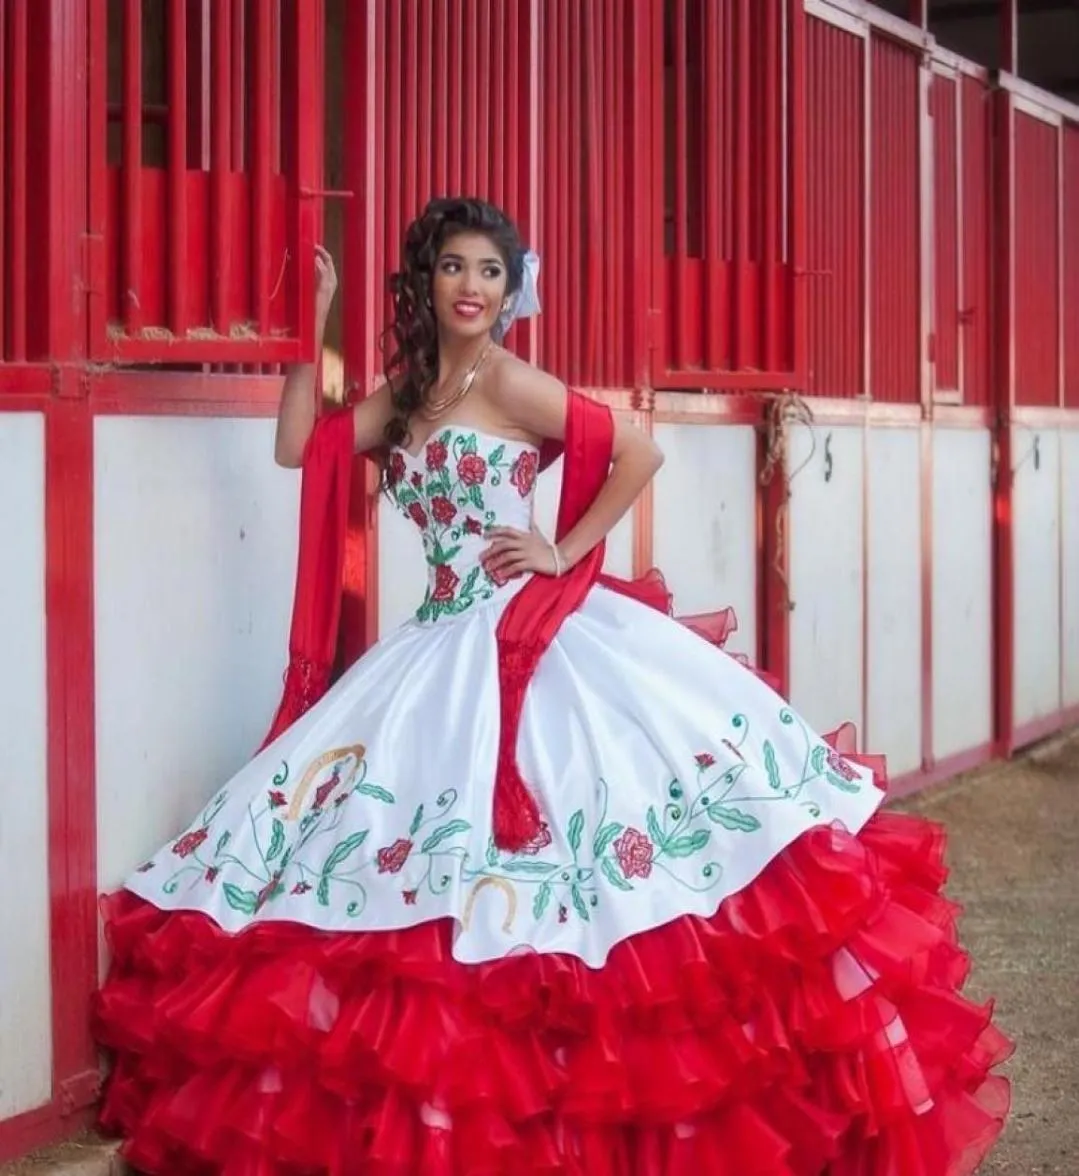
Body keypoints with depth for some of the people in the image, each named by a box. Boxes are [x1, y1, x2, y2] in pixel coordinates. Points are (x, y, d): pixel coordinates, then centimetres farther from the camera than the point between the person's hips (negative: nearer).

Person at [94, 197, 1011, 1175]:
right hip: (445, 641, 7)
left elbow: (639, 453, -10)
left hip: (536, 633, -7)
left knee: (540, 857, -12)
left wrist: (566, 552, -9)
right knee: (424, 867, 4)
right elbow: (297, 447, 14)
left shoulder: (512, 383, -7)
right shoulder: (408, 396, 14)